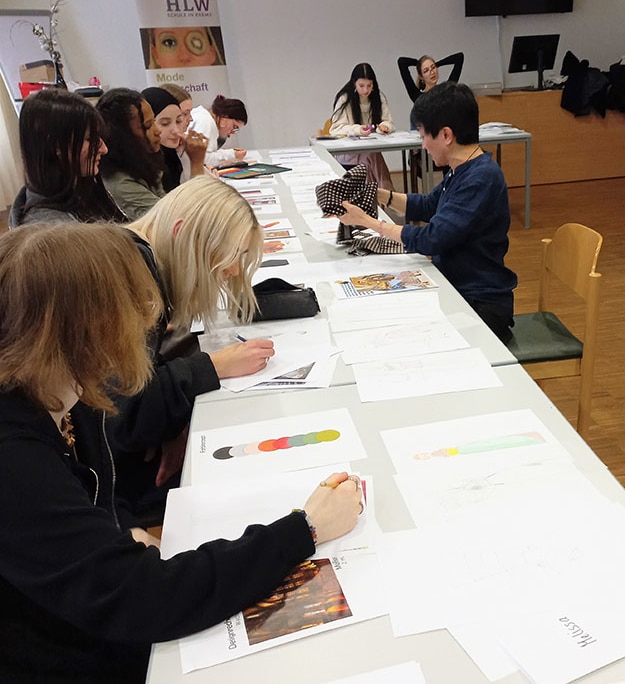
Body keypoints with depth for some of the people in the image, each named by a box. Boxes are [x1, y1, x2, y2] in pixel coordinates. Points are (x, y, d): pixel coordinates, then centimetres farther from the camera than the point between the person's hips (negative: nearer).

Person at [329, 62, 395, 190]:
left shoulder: (379, 97, 5)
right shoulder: (344, 99, -5)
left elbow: (390, 123, 8)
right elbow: (336, 129, -10)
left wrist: (384, 126, -17)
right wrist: (357, 130, -28)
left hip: (373, 154, 2)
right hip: (349, 156, -2)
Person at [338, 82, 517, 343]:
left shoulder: (482, 179, -24)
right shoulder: (461, 171, 6)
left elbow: (430, 240, -24)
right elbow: (429, 206, 22)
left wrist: (367, 221, -14)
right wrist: (379, 194, 9)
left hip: (482, 304, -9)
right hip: (454, 290, 9)